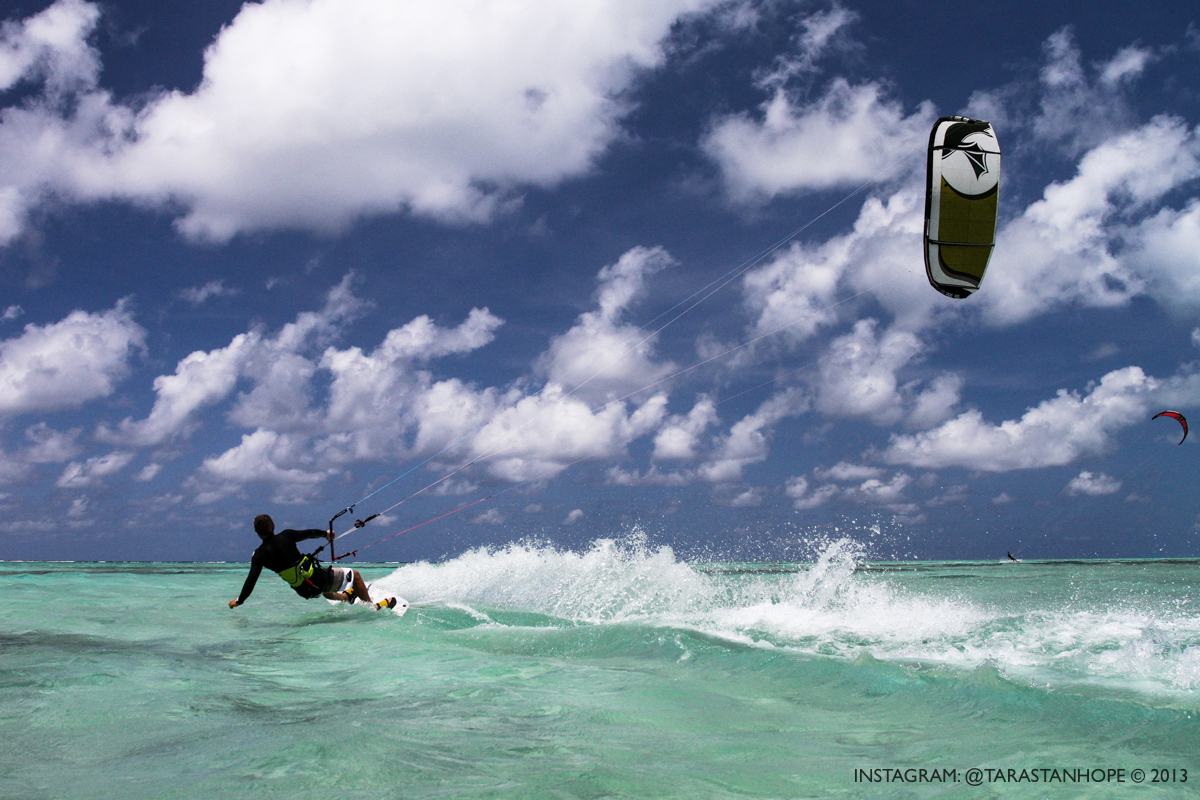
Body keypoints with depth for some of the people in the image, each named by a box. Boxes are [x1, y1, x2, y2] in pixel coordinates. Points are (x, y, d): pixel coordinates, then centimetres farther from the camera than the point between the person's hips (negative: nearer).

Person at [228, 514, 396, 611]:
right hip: (318, 578, -4)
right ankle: (373, 607, 23)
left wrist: (239, 601, 2)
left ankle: (347, 597, 60)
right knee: (354, 575, 17)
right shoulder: (286, 536, -11)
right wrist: (325, 533, 25)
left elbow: (251, 580, -10)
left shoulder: (259, 555, -7)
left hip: (305, 592, 4)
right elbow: (310, 533, 5)